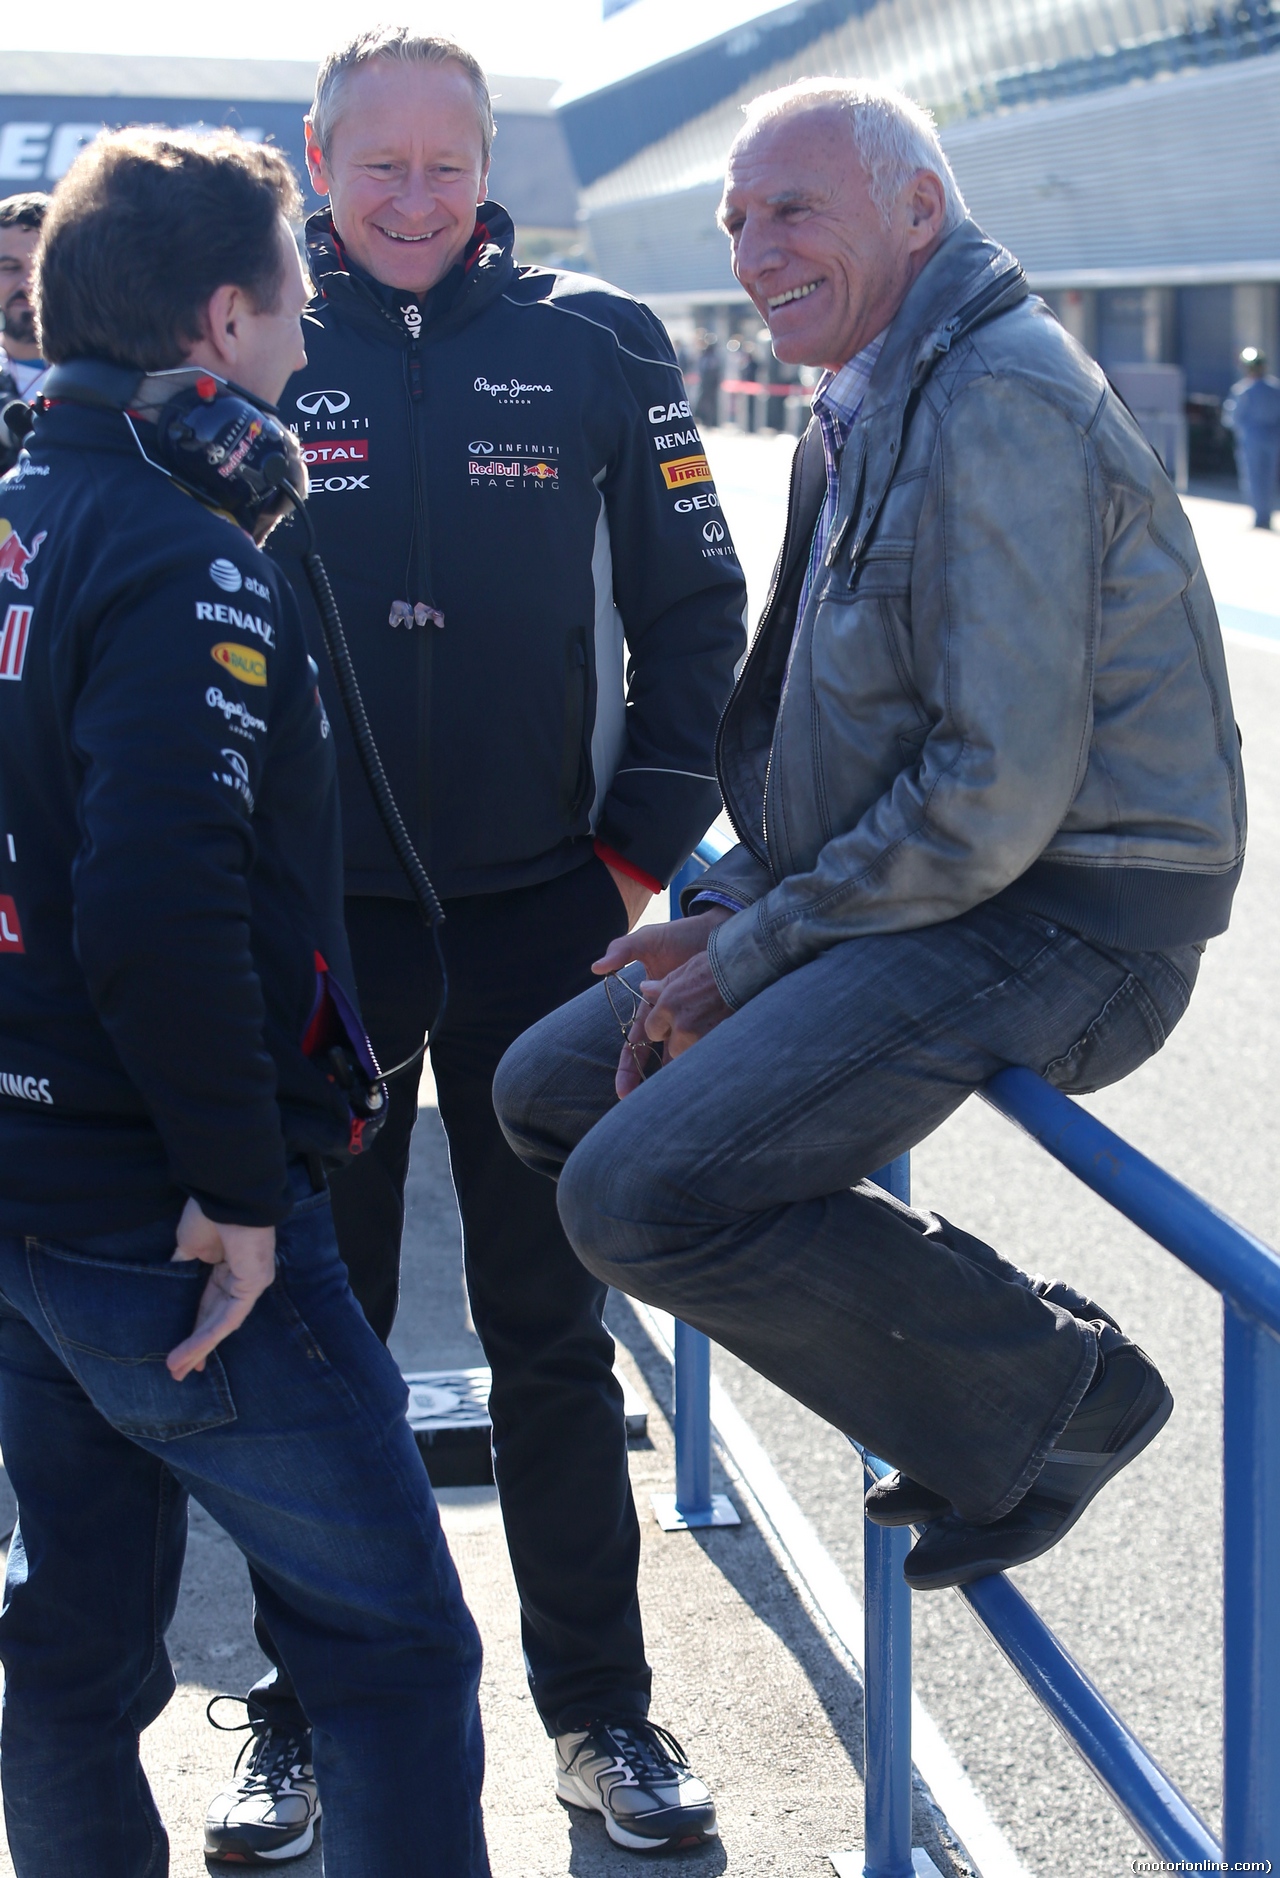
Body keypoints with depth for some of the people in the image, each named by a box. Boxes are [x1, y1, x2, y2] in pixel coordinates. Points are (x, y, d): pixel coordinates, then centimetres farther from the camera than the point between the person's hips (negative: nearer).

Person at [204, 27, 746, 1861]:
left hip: (538, 919, 0)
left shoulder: (595, 345, 0)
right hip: (314, 930, 0)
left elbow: (696, 609, 5)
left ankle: (600, 1710, 23)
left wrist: (642, 851, 0)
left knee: (551, 1328, 9)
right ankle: (309, 1724, 25)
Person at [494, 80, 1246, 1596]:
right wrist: (729, 911, 7)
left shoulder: (997, 406, -17)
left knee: (638, 1195, -22)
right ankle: (965, 1323, 11)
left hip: (1053, 920, -10)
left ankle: (1052, 1389, -4)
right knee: (549, 1089, 10)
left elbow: (1000, 791, -23)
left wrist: (756, 958, -14)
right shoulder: (859, 420, 16)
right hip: (917, 896, 10)